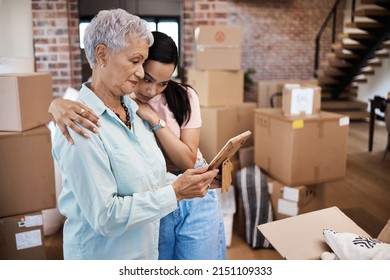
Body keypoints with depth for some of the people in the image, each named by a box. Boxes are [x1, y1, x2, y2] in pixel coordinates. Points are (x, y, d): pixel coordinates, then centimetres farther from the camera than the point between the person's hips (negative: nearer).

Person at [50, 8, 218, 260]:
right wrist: (175, 192, -23)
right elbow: (104, 216, -25)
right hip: (103, 254, -7)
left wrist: (184, 183, -10)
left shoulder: (134, 108, 0)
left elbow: (145, 177, 6)